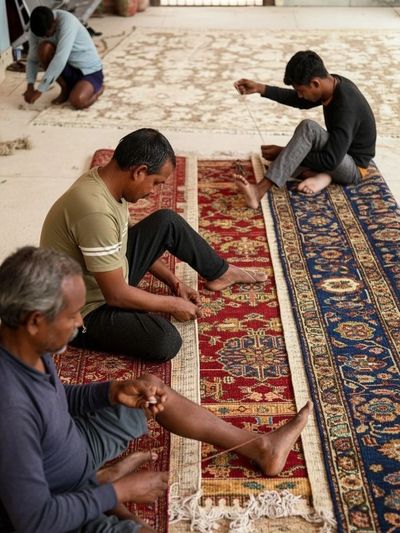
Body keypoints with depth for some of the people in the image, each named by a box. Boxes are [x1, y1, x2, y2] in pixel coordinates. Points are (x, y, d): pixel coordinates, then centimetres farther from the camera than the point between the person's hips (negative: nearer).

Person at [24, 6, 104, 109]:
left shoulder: (67, 21, -29)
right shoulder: (37, 29, -10)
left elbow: (61, 59, -37)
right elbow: (32, 59, -3)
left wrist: (39, 90, -36)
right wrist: (30, 86, -23)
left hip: (89, 71, -5)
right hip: (68, 68, 5)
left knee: (77, 101, -34)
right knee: (44, 48, -24)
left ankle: (98, 88, 2)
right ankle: (65, 89, -3)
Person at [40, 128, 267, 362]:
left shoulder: (104, 179, -5)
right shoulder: (96, 212, -35)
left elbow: (127, 238, 12)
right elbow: (117, 295, -29)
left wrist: (174, 281, 8)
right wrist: (173, 305, -14)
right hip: (87, 310, -9)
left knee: (167, 222, 8)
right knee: (166, 342, -28)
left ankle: (220, 272, 29)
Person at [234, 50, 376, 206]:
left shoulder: (346, 107, -31)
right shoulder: (333, 83, -6)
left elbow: (331, 160, -31)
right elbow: (300, 101, 13)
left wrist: (283, 152, -25)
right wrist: (259, 88, 2)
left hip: (352, 169, -9)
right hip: (338, 153, 9)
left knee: (308, 128, -34)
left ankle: (260, 191, -39)